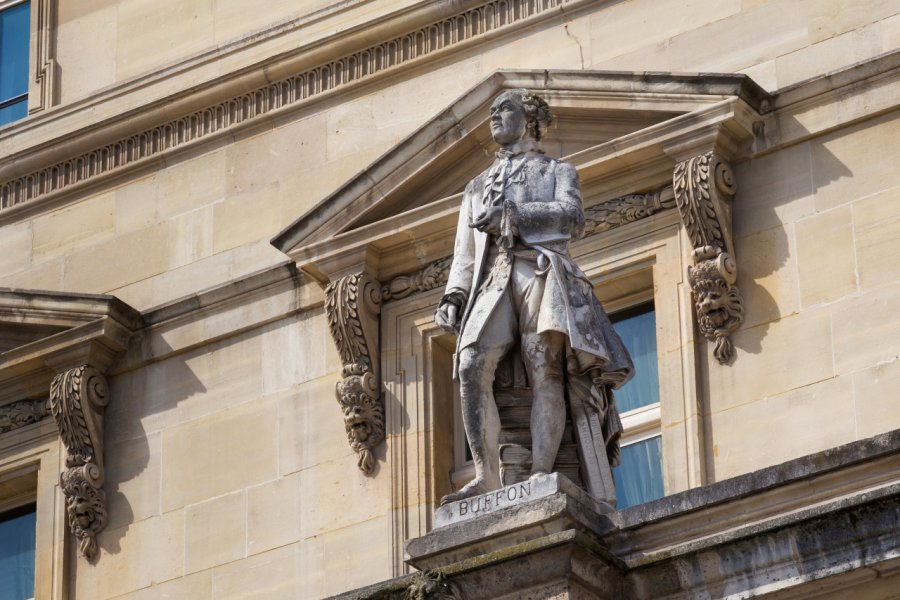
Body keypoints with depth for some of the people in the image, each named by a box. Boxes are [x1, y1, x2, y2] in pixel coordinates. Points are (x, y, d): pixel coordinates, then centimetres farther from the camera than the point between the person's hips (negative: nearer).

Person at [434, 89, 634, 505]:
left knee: (545, 369, -23)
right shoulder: (478, 186, 36)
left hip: (541, 271, -3)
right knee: (472, 365, -23)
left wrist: (511, 213, -7)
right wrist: (452, 298, 11)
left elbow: (572, 218, 3)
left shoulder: (557, 171, 24)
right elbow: (465, 253, 28)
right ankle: (487, 477, -30)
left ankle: (541, 472, -36)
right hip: (493, 281, 3)